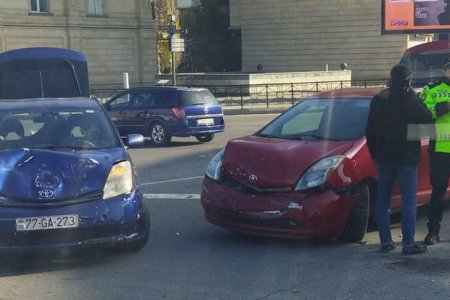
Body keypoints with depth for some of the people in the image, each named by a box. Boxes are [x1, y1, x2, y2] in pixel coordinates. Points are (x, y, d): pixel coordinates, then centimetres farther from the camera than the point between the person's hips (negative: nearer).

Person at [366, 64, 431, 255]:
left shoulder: (377, 100, 6)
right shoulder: (410, 100, -12)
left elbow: (370, 131, 10)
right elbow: (427, 120, -6)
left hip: (383, 159, 5)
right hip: (406, 159, -5)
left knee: (382, 201, 11)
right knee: (409, 202, -1)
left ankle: (385, 241, 13)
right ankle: (408, 244, -2)